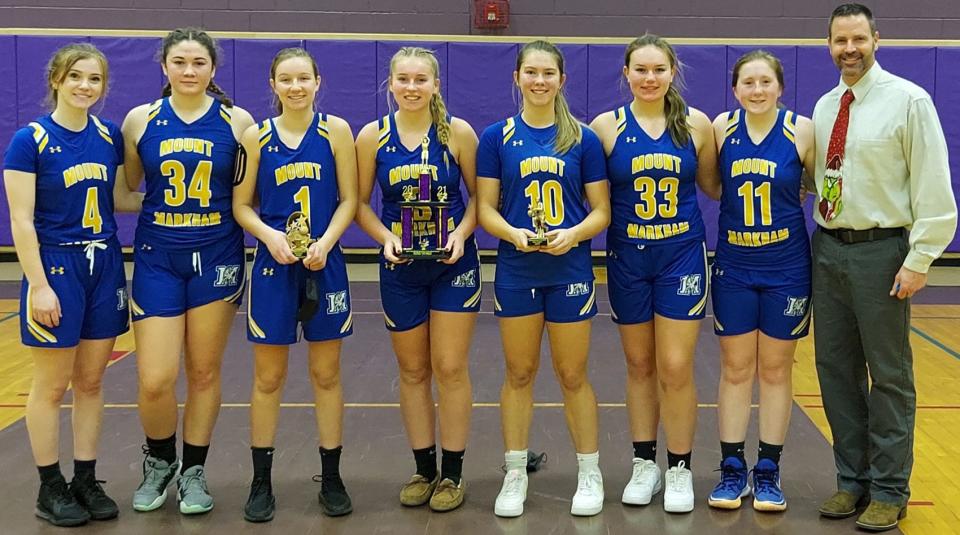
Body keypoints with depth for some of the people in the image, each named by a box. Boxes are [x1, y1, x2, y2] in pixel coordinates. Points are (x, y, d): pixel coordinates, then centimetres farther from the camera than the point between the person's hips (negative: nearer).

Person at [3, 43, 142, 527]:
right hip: (56, 267, -5)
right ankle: (50, 488, 16)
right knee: (52, 386, 4)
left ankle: (86, 480, 22)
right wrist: (39, 286, -17)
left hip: (104, 266, 5)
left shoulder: (109, 136, 5)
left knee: (91, 382, 11)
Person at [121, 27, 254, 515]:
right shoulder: (141, 119, 2)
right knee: (154, 381, -5)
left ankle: (193, 472, 25)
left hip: (216, 256, 0)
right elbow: (125, 190, 11)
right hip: (157, 258, 0)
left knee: (204, 372, 8)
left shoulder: (237, 121, -1)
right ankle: (159, 460, 24)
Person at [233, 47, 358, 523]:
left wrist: (325, 242, -17)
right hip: (273, 266, 0)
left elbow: (348, 200, -2)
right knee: (268, 378, 6)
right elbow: (241, 205, 1)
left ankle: (331, 478, 20)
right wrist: (270, 235, -17)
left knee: (327, 375, 8)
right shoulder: (256, 136, 0)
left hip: (324, 265, 0)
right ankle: (261, 481, 17)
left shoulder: (336, 131, -1)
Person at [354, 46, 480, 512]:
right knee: (413, 372, 10)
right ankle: (424, 469, 23)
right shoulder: (372, 136, -3)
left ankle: (453, 473, 13)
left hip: (453, 265, -2)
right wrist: (386, 237, -14)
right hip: (400, 268, 2)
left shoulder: (457, 132, -6)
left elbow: (478, 195, 0)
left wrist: (461, 234, -15)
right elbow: (360, 203, 2)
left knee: (450, 369, 0)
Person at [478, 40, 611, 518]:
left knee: (572, 375, 6)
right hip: (515, 271, 1)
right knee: (519, 374, 9)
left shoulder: (583, 139, 1)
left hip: (569, 269, 0)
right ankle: (515, 474, 21)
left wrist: (572, 234, -18)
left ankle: (590, 473, 21)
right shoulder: (496, 137, 1)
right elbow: (485, 208, 0)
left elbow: (601, 211, 1)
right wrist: (513, 233, -19)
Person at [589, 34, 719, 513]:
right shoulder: (607, 126, -4)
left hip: (682, 256, -1)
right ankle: (644, 464, 25)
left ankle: (680, 468, 13)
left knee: (676, 369, -3)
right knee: (639, 366, 11)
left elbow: (714, 187, 9)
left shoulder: (696, 124, -2)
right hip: (627, 260, 1)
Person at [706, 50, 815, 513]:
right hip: (733, 266, 1)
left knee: (775, 370, 7)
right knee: (735, 369, 7)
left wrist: (783, 199, -4)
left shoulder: (802, 130, -7)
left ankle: (768, 472, 18)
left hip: (785, 266, -1)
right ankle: (732, 469, 17)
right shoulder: (722, 127, -3)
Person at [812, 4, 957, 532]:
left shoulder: (908, 101, -8)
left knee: (889, 376, 3)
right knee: (836, 369, 11)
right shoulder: (824, 107, 10)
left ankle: (889, 492, 14)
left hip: (879, 251, -6)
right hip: (828, 248, 6)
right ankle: (852, 480, 25)